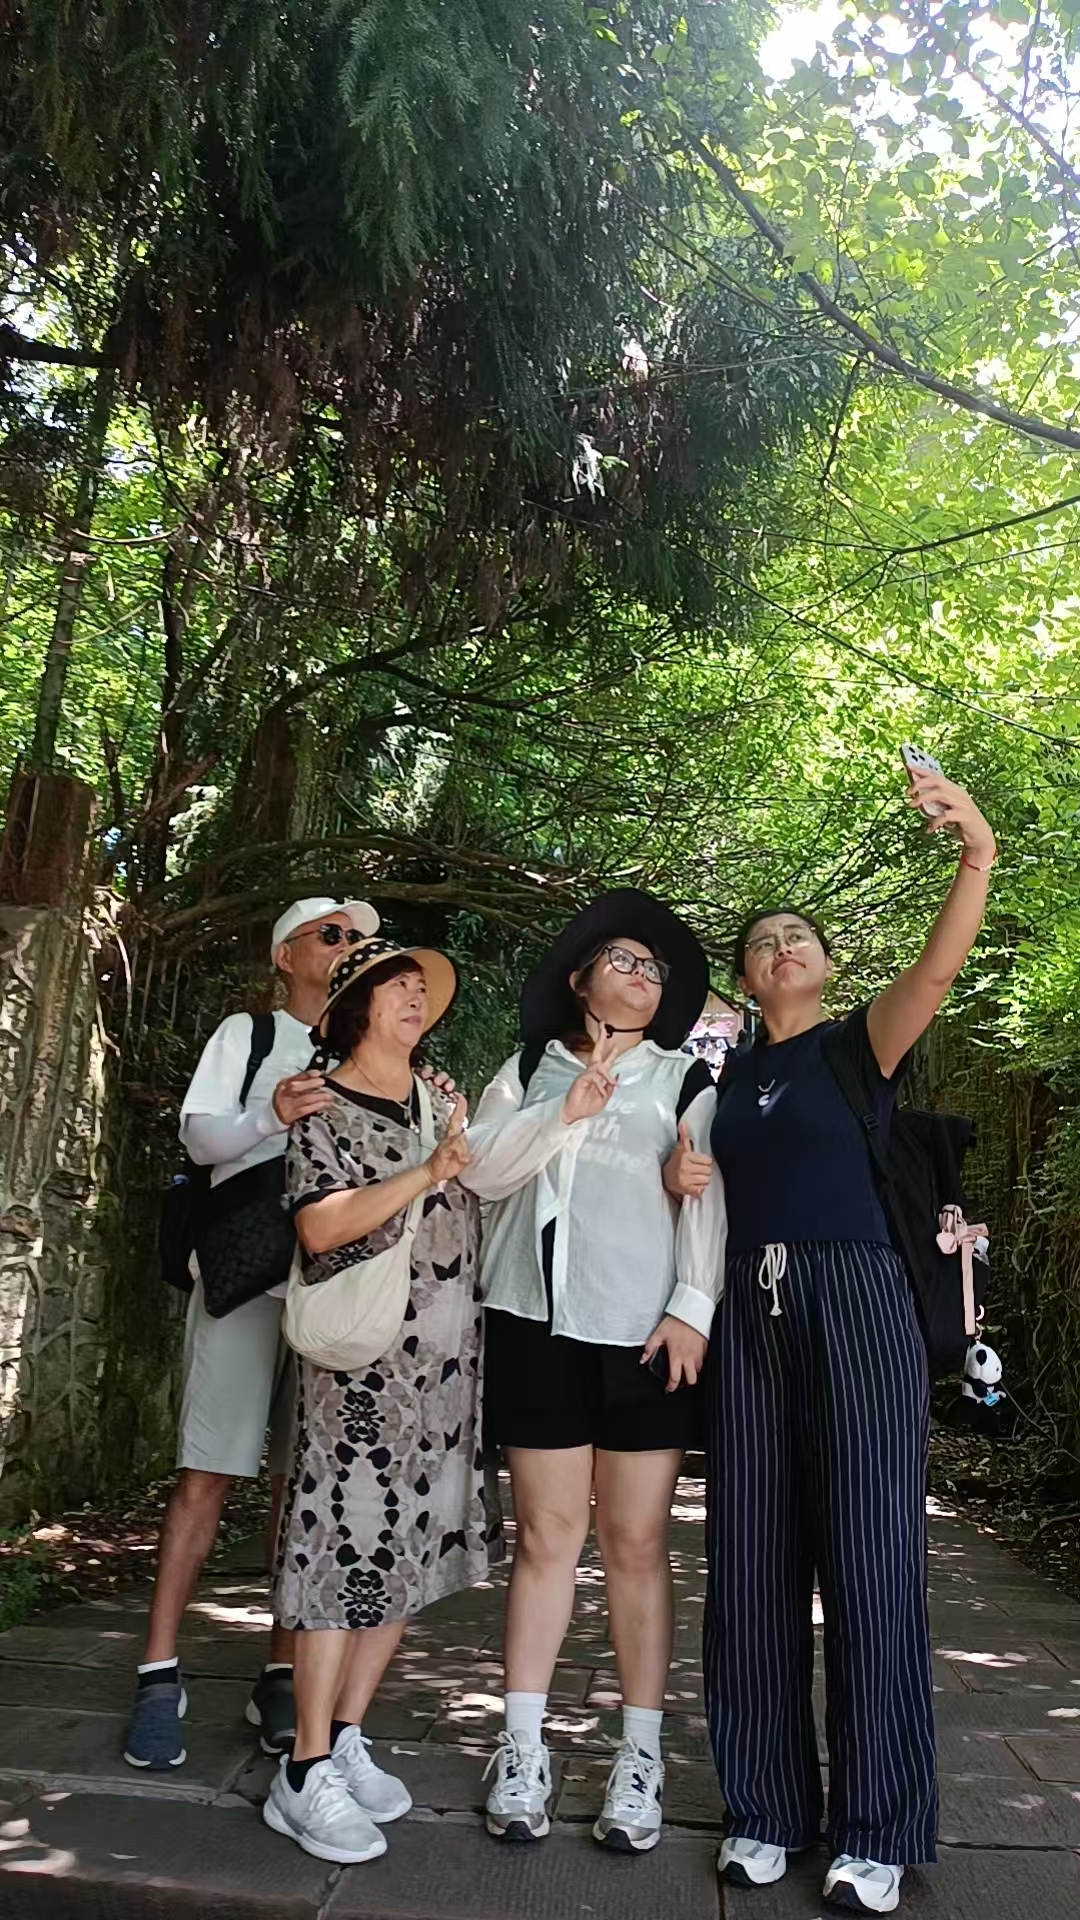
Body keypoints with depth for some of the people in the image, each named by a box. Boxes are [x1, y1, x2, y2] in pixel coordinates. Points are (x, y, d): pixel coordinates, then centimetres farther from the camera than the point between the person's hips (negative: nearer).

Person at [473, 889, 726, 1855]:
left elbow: (706, 1199, 2)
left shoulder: (684, 1080, 11)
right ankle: (523, 1750, 15)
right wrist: (566, 1113, -7)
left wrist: (693, 1308, -9)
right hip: (538, 1322, 1)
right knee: (547, 1534, 4)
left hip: (644, 1332, 0)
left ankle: (641, 1757, 13)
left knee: (637, 1541, 2)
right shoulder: (529, 1069, 14)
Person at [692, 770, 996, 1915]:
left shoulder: (862, 1043, 4)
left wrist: (978, 857, -30)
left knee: (869, 1560, 0)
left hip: (855, 1306, -4)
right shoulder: (729, 1077, 15)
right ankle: (766, 1808, 21)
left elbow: (940, 967, -15)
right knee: (753, 1563, 6)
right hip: (750, 1315, 4)